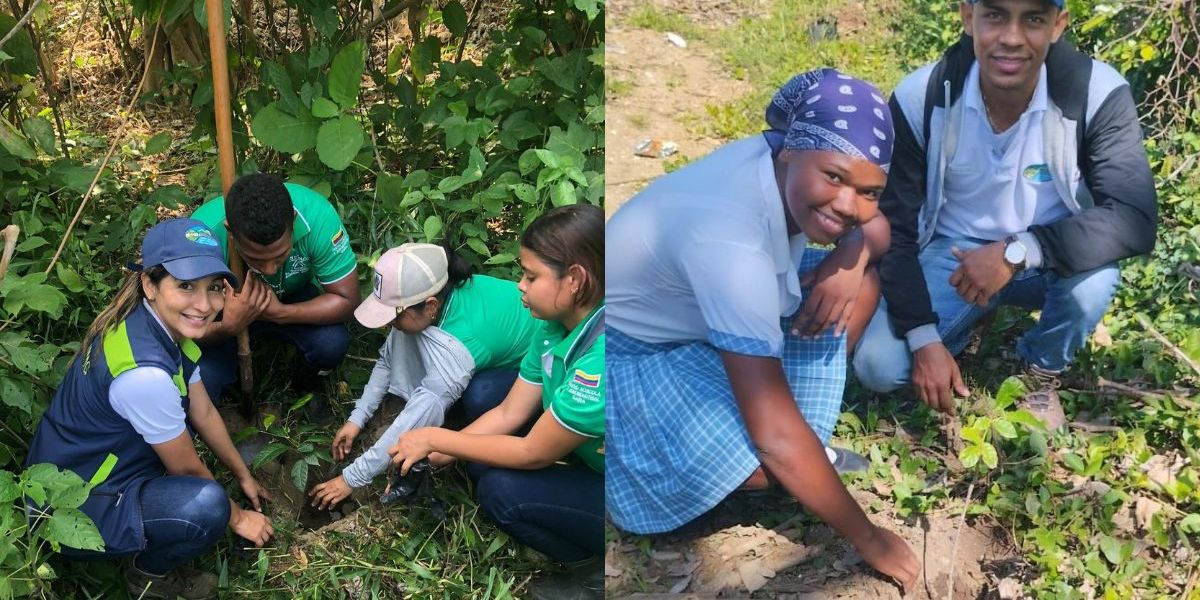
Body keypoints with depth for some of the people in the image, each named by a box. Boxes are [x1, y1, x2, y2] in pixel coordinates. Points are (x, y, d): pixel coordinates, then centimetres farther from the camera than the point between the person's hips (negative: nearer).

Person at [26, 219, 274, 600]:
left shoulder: (166, 324, -7)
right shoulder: (144, 372, -33)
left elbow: (204, 413, 8)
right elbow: (187, 470, -17)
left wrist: (243, 477, 19)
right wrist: (237, 517, -1)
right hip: (69, 513, -10)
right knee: (206, 505, -29)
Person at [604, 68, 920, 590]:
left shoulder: (787, 166, -16)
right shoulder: (729, 240, -39)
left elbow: (874, 228, 5)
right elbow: (775, 436, -38)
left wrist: (850, 260, -20)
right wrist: (866, 537, -26)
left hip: (693, 309, 8)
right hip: (630, 351, -8)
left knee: (862, 284, -3)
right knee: (769, 463, -28)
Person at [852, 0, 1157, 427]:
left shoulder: (1099, 93, -23)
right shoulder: (919, 98, -20)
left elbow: (1134, 219, -30)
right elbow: (894, 231, -14)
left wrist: (1018, 251, -42)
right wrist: (925, 341, -22)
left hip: (1050, 260, 0)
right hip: (952, 254, 1)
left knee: (1093, 278, -35)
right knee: (877, 366, -20)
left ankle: (1042, 374, 1)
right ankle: (965, 326, 15)